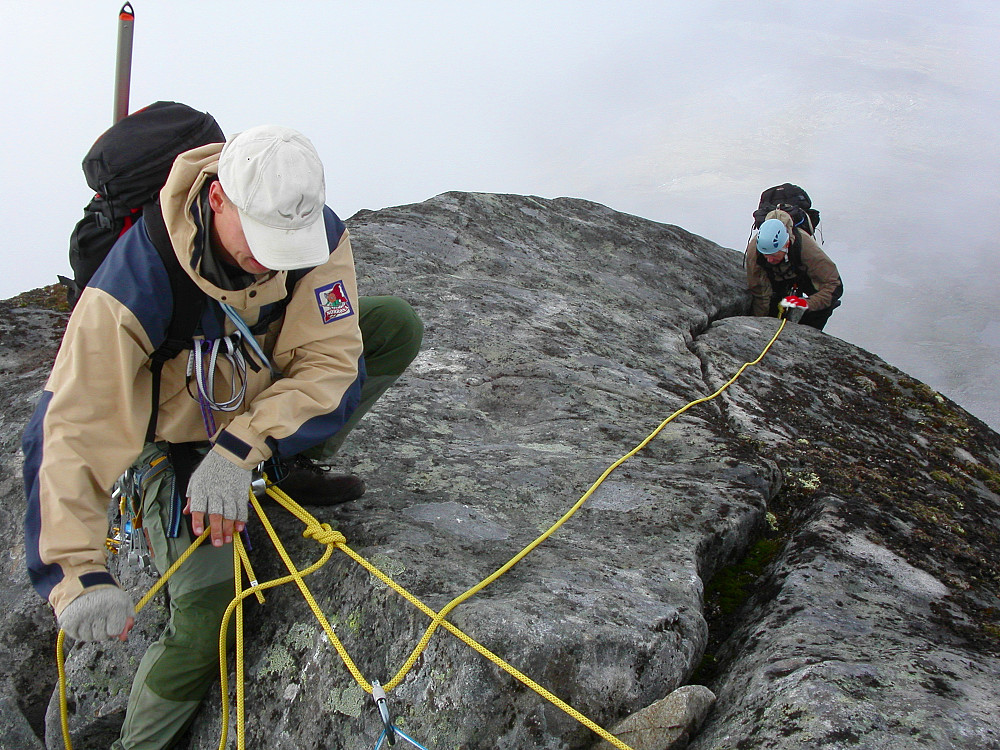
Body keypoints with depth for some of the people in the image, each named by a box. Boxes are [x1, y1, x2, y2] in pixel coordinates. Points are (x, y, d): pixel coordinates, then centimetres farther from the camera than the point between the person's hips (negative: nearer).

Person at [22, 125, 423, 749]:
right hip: (182, 437, -4)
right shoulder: (135, 280, -35)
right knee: (207, 620, -15)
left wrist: (239, 450, -38)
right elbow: (72, 429, -35)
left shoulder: (318, 234, -24)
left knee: (396, 323, -14)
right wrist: (79, 575, -41)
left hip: (270, 403, 4)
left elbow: (329, 361, -25)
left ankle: (290, 471, -1)